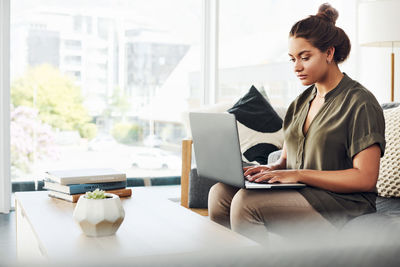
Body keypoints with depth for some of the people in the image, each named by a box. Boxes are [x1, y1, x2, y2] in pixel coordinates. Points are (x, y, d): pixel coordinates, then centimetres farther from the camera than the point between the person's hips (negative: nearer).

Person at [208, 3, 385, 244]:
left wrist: (298, 175, -19)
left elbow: (366, 178, -15)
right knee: (220, 192, -13)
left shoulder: (361, 103, -8)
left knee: (246, 202, -28)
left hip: (342, 203, -7)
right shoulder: (300, 103, 16)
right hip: (299, 192, 8)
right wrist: (272, 168, -4)